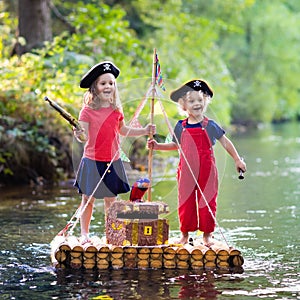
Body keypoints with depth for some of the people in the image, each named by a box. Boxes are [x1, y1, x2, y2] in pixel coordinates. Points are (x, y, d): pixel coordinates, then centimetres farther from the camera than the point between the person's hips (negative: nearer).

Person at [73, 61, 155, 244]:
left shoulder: (116, 110, 5)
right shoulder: (87, 110, -7)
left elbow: (122, 130, 21)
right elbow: (84, 136, -11)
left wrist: (144, 131, 16)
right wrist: (80, 135, -33)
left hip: (113, 161, 3)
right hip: (92, 161, -3)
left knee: (111, 199, 8)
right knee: (88, 199, 4)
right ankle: (84, 234, 15)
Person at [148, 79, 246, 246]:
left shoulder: (210, 126, -2)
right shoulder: (181, 127, 5)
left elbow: (225, 142, 7)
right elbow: (176, 145, 20)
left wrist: (237, 159, 7)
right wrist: (158, 146, 12)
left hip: (207, 171, -2)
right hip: (186, 172, 2)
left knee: (207, 202, 2)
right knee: (185, 202, 5)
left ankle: (207, 234, 13)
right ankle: (185, 234, 18)